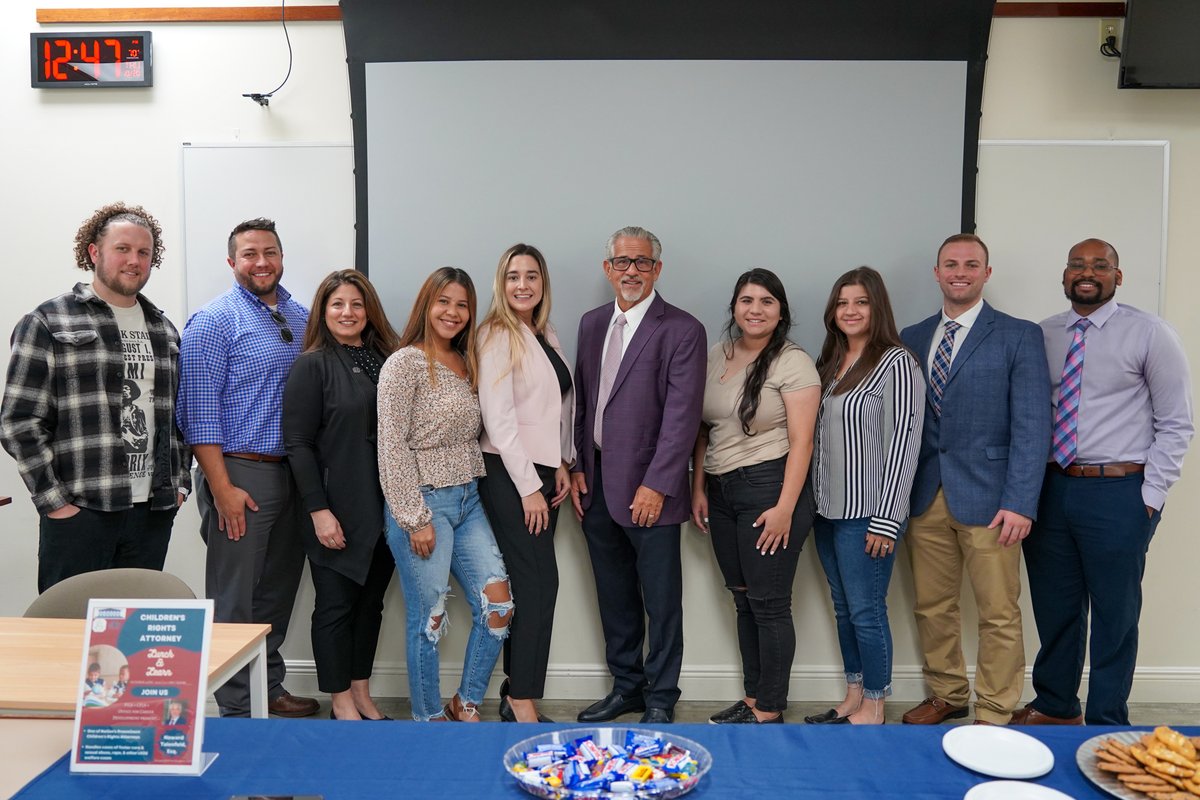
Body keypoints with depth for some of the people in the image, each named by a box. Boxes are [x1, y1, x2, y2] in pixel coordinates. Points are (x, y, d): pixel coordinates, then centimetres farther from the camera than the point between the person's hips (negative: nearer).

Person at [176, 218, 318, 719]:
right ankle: (238, 709, 13)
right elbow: (198, 409, -12)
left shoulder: (301, 318, 12)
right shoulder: (215, 320, -7)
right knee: (234, 599, 2)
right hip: (240, 472, -6)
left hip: (292, 472, 7)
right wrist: (222, 487, -17)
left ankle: (269, 688, 30)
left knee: (279, 589, 16)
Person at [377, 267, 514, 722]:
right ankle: (429, 718, 21)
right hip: (423, 502, -7)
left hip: (468, 500, 7)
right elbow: (391, 447, -14)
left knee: (498, 604, 2)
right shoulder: (405, 364, -9)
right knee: (428, 618, 2)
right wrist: (415, 519, -15)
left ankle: (466, 705, 19)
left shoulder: (468, 365, 13)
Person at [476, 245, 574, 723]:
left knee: (529, 585, 9)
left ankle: (516, 694, 19)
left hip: (543, 472, 7)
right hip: (508, 474, -7)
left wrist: (561, 465, 4)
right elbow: (498, 419, -15)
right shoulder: (497, 337, -10)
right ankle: (524, 704, 0)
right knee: (540, 583, -9)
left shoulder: (547, 337, 13)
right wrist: (528, 488, -16)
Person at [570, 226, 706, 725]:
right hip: (596, 488, 6)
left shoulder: (682, 330, -7)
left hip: (648, 490, -5)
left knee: (661, 602, 5)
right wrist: (577, 468, 7)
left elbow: (682, 415, -13)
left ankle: (660, 698, 21)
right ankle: (626, 686, 32)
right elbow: (581, 401, 15)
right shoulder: (592, 324, 12)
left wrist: (656, 485, -16)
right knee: (614, 597, 16)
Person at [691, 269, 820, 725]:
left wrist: (785, 507, -17)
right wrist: (698, 489, 9)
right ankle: (753, 699, 26)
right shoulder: (716, 356, 10)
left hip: (768, 488, -6)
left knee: (768, 603, 1)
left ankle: (770, 711, 14)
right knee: (742, 600, 13)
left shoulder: (793, 363, -8)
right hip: (721, 492, 6)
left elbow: (801, 441, -12)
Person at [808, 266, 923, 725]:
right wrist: (814, 502, 9)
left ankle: (874, 708, 16)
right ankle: (853, 699, 28)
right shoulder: (829, 363, 12)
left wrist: (886, 520, -16)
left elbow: (903, 442, -13)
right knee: (843, 609, 15)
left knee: (866, 611, 1)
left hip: (867, 515, -7)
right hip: (829, 510, 7)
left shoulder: (895, 362, -9)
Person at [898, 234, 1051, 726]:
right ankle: (946, 696, 31)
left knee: (999, 615, 4)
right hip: (925, 497, 4)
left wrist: (1020, 502, -14)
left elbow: (1032, 425, -7)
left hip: (987, 499, -4)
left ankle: (994, 717, 19)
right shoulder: (912, 338, 10)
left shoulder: (1019, 336, -2)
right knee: (932, 607, 13)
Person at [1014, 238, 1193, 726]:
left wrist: (1150, 497, -9)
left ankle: (1105, 726, 25)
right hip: (1050, 489, 4)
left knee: (1114, 614, 8)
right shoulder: (1042, 335, 6)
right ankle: (1055, 708, 35)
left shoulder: (1148, 333, -4)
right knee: (1054, 607, 15)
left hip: (1118, 492, -3)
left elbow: (1175, 424, -4)